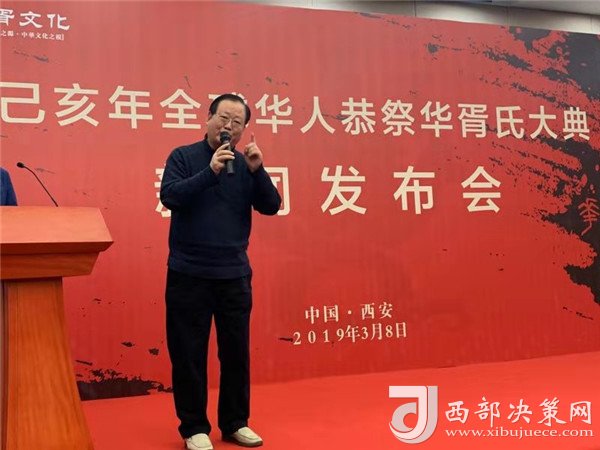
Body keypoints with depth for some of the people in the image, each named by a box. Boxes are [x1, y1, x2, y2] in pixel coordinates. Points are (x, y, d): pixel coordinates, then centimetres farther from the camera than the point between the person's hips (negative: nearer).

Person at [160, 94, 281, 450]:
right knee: (189, 354, 4)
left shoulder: (246, 165, 7)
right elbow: (169, 196, -15)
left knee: (237, 351, 11)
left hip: (235, 275, 3)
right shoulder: (183, 157, -1)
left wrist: (258, 169, -13)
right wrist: (210, 171, -23)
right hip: (189, 274, -3)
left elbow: (271, 207, 0)